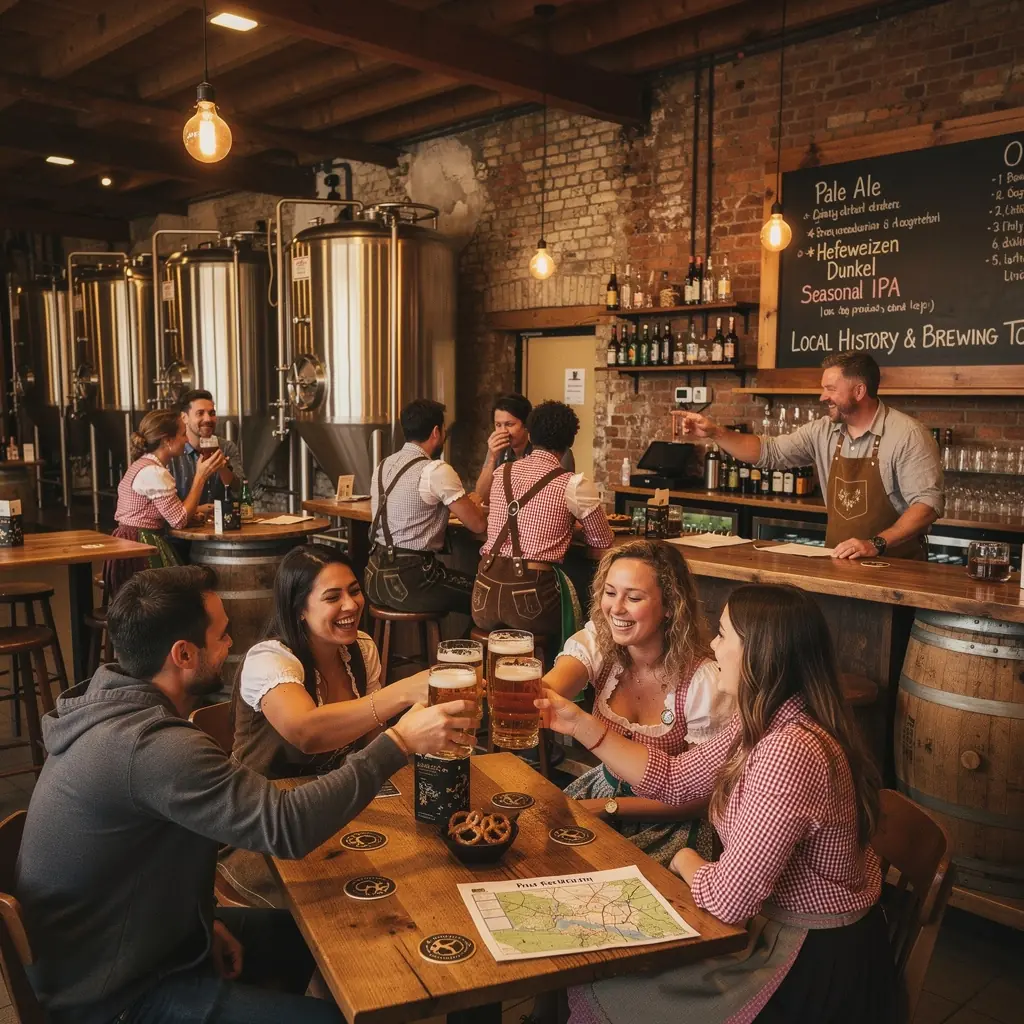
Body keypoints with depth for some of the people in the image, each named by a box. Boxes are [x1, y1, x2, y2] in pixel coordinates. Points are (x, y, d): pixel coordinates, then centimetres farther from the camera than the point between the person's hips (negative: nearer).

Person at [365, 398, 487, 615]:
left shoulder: (384, 465, 10)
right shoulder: (436, 470, -13)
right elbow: (478, 524, -10)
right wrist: (472, 504, 12)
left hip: (376, 575, 8)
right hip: (410, 581, -8)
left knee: (465, 584, 27)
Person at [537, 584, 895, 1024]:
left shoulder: (790, 751, -32)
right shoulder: (763, 722, -1)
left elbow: (729, 900, -30)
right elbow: (675, 779, 9)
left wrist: (686, 861, -8)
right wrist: (582, 724, 5)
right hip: (776, 925, 8)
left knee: (600, 988, 2)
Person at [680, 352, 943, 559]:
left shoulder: (908, 434, -9)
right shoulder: (823, 432, 7)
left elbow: (928, 502, -13)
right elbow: (768, 452, 11)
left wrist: (877, 544, -23)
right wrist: (715, 433, -1)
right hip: (839, 563, 5)